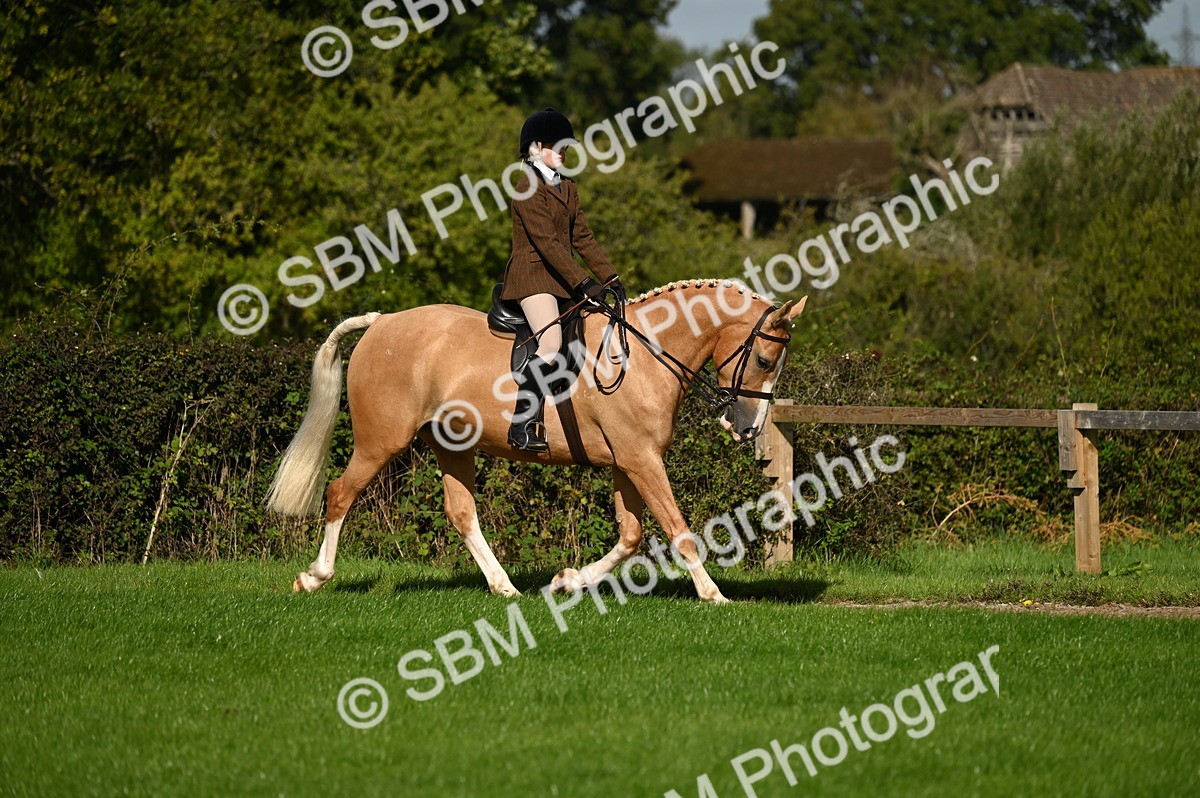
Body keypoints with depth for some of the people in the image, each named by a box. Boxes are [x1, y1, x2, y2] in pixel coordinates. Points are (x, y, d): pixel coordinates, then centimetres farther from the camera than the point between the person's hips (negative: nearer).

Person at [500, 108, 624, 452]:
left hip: (561, 280, 10)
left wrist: (610, 278, 6)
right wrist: (584, 284, -25)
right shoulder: (529, 190, -11)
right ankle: (524, 425, -26)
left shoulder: (567, 188, 17)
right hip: (532, 276, -10)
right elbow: (547, 243, -19)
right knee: (551, 343, -26)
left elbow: (582, 238, 16)